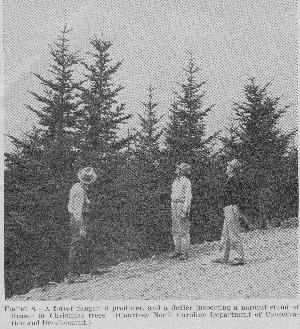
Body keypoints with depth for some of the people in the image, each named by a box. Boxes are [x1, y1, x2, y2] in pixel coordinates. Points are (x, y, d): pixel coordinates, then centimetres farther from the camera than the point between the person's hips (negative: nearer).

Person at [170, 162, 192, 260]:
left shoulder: (186, 182, -11)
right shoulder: (176, 181, 15)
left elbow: (188, 197, -16)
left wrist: (185, 210, -23)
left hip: (182, 206, -8)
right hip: (174, 206, 8)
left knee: (183, 230, -4)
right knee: (175, 230, 10)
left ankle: (185, 252, 1)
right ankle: (177, 250, 18)